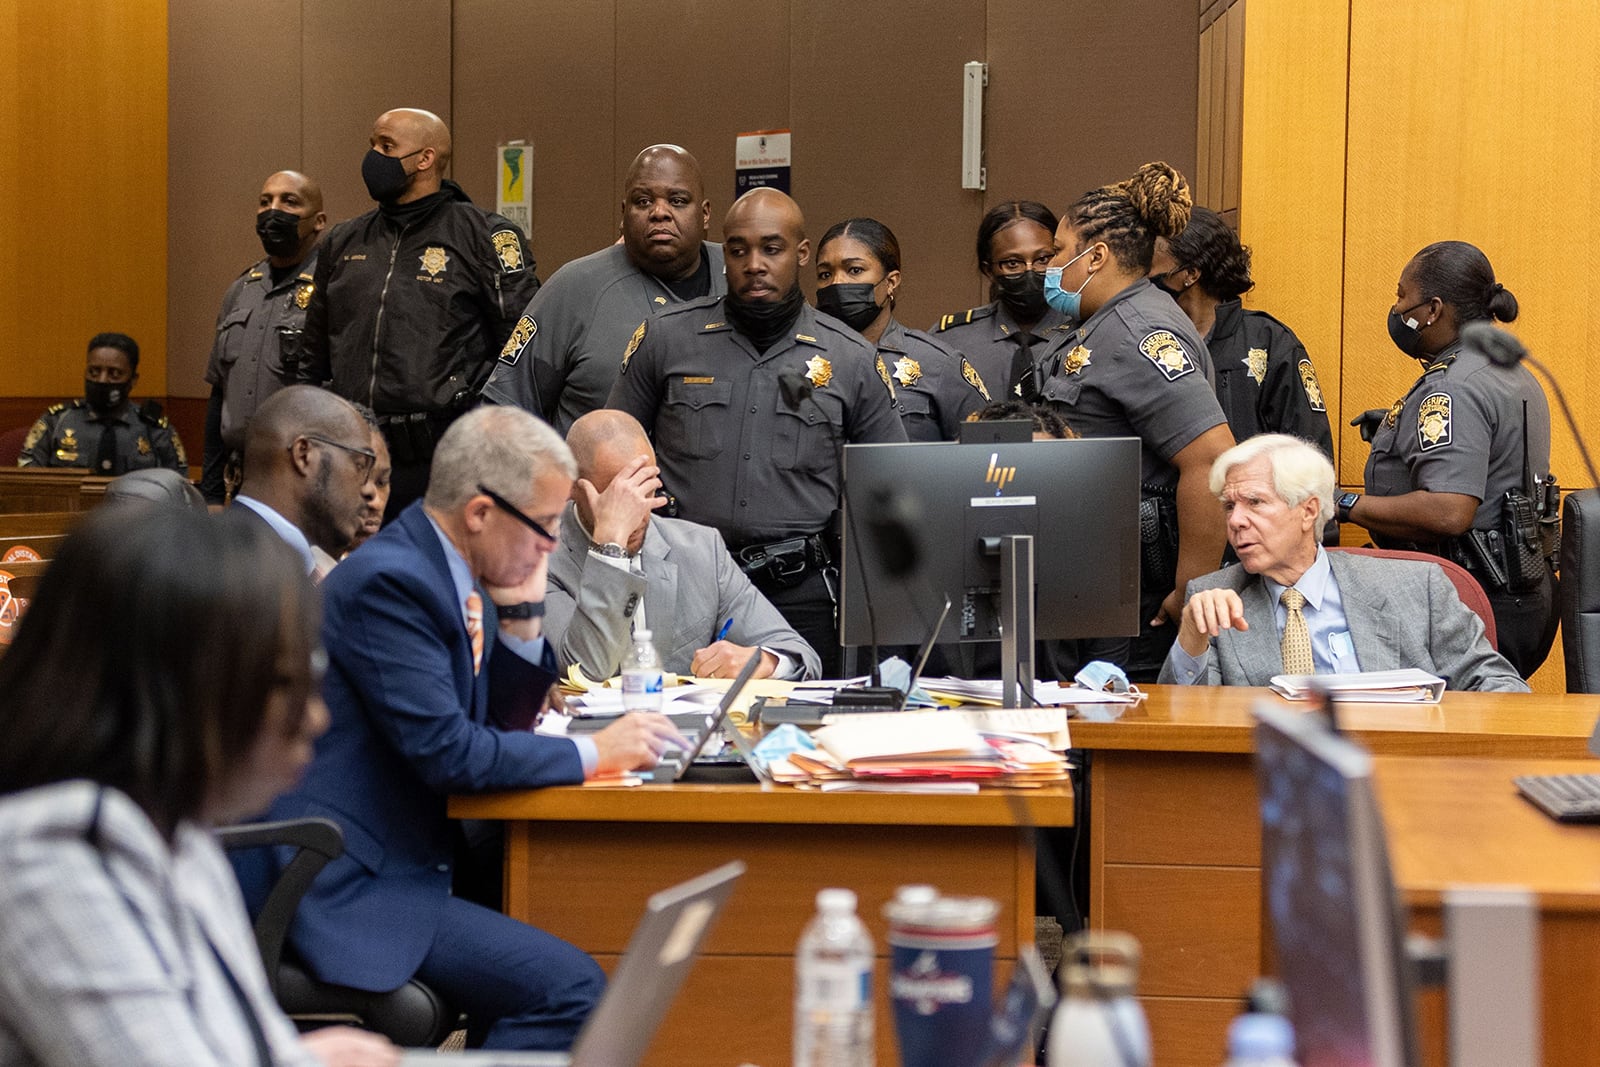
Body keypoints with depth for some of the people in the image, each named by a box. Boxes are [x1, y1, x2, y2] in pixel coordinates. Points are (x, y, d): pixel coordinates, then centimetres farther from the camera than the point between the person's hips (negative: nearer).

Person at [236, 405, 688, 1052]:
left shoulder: (461, 579, 10)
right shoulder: (390, 581, -18)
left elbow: (503, 726, 17)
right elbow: (446, 752, -23)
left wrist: (522, 615, 3)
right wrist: (593, 751, -14)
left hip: (404, 860, 10)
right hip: (351, 883, -10)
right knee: (569, 989, -18)